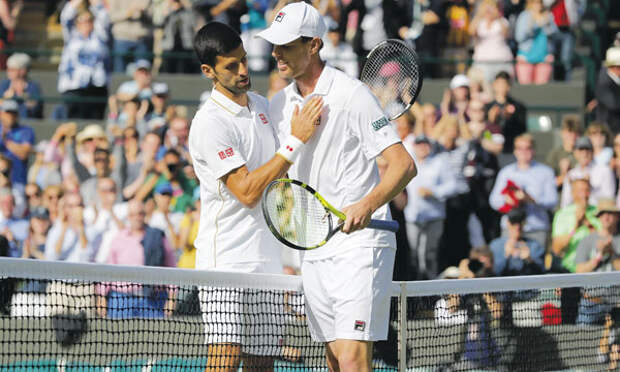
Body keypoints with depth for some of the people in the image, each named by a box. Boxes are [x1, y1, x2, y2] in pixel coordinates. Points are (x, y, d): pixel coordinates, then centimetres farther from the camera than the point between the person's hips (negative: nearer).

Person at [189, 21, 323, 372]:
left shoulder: (261, 105, 12)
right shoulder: (209, 123, -14)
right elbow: (247, 191, -20)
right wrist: (296, 140, -19)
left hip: (267, 261, 8)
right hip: (227, 261, -8)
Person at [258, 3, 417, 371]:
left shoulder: (352, 95, -11)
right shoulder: (280, 104, 11)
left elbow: (403, 164, -16)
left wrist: (367, 205, -31)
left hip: (359, 246, -7)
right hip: (314, 252, 8)